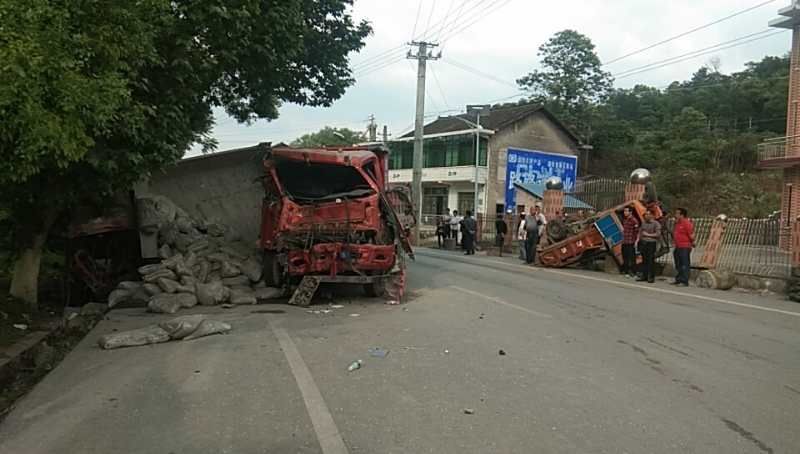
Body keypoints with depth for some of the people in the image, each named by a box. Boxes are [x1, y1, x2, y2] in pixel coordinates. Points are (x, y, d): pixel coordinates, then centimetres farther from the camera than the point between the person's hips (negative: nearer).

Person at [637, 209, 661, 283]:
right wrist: (638, 239, 10)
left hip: (651, 244, -6)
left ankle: (651, 277, 0)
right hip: (643, 243, 6)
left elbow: (658, 234, -12)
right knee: (644, 260, 8)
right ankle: (644, 276, 14)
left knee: (651, 261, -5)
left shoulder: (656, 224, -4)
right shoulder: (644, 223, 15)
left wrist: (648, 234, -10)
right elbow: (640, 231, 23)